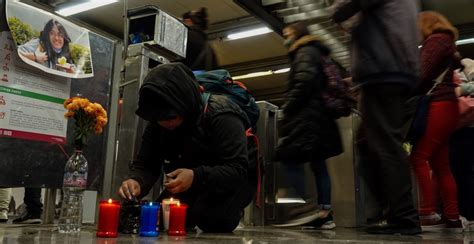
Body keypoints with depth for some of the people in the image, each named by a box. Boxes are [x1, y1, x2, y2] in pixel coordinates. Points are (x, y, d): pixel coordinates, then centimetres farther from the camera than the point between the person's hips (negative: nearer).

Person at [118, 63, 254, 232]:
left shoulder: (221, 116, -28)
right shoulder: (156, 123, -10)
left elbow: (238, 169, -32)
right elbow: (145, 165, -11)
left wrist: (197, 177, -47)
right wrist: (136, 182, -35)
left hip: (227, 183, -5)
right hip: (189, 188, 6)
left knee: (213, 219, -31)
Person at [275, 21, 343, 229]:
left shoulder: (305, 52, -1)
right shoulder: (315, 52, 28)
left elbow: (304, 83, -17)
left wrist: (288, 107, -12)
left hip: (307, 116, -10)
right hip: (319, 116, 10)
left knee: (288, 160, -12)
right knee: (318, 164, 4)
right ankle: (325, 213, 3)